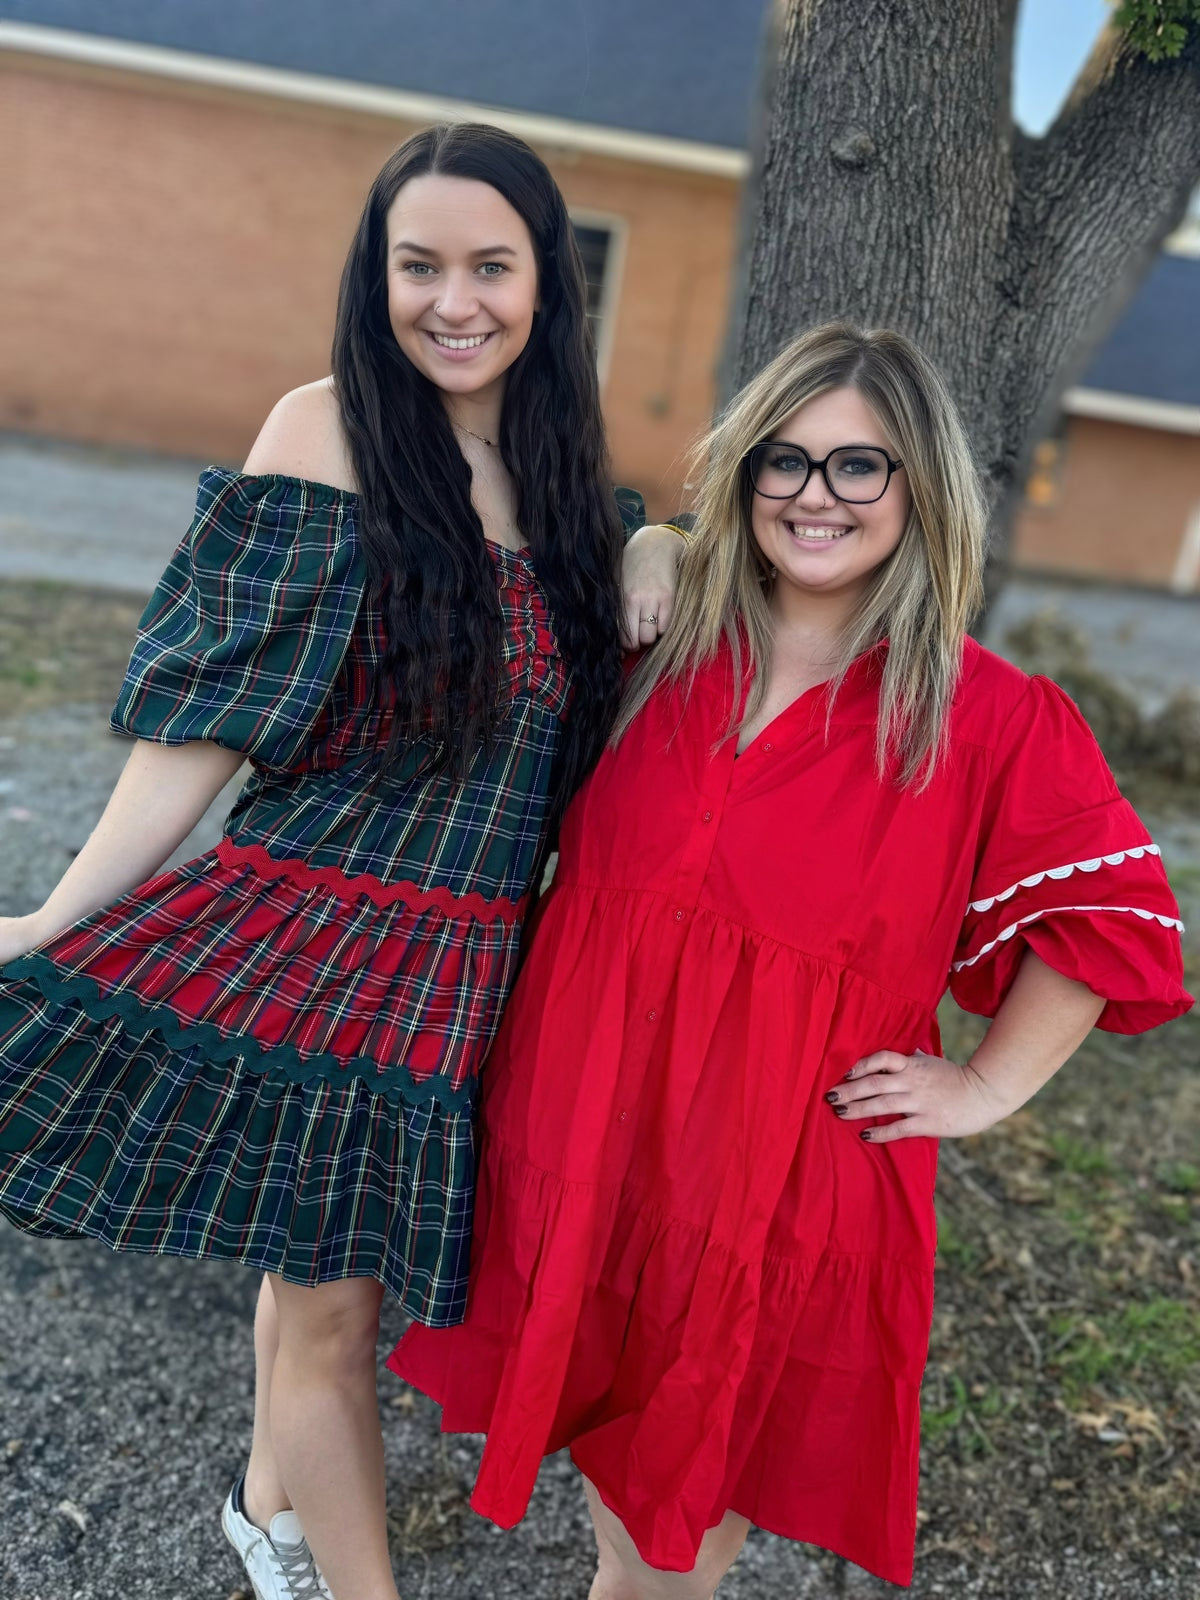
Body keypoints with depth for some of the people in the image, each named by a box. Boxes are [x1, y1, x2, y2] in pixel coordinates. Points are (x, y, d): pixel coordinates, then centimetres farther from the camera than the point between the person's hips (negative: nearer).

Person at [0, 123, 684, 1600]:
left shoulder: (559, 467, 7)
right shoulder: (328, 429, -10)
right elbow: (215, 707, -11)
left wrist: (652, 553, 1)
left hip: (481, 962, 5)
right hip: (314, 924, -5)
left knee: (320, 1253, 20)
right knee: (329, 1302, 7)